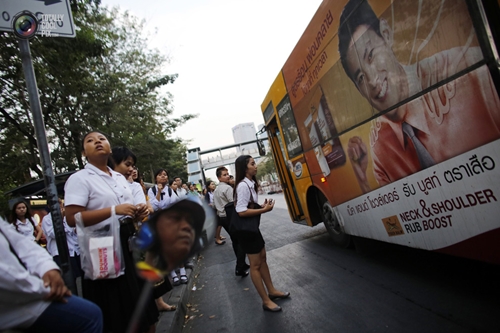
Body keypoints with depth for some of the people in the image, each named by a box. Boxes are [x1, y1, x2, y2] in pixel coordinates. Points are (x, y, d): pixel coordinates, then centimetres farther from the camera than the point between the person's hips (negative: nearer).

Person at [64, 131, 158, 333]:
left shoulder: (120, 178, 13)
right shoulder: (79, 179, -8)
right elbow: (72, 218, -18)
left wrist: (138, 214, 0)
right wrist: (114, 210, -23)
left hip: (128, 244, 7)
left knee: (141, 304, 17)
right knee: (116, 313, 5)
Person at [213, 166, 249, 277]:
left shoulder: (216, 190, 13)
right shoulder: (228, 188, -16)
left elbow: (215, 205, 18)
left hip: (221, 217, 9)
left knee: (235, 240, 17)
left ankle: (241, 264, 26)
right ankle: (240, 268, -5)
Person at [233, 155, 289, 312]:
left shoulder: (250, 183, 7)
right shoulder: (243, 185, -23)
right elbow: (241, 211, -28)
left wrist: (262, 206, -1)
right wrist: (264, 210, -24)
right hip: (245, 229, -9)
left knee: (262, 259, 19)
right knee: (255, 265, 2)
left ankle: (272, 291, 34)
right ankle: (266, 301, 16)